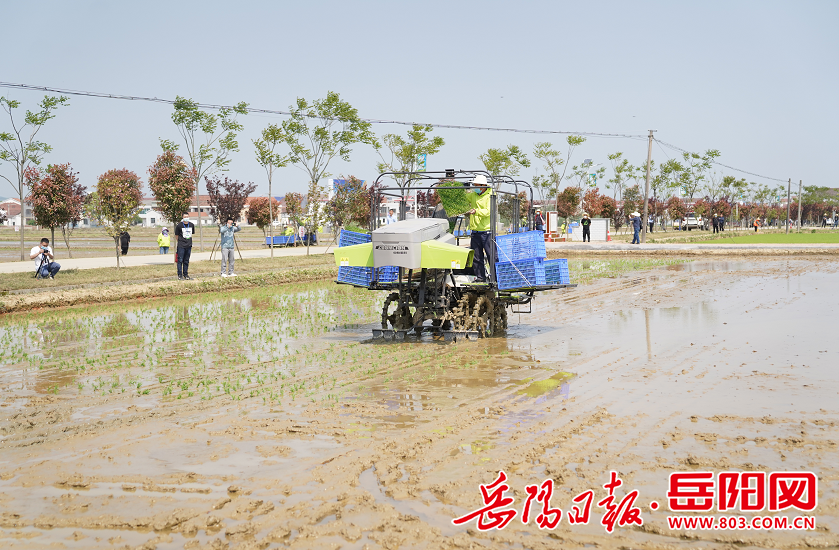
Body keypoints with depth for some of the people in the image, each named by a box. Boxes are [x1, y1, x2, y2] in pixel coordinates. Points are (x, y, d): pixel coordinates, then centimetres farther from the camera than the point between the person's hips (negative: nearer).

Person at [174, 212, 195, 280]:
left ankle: (186, 274, 18)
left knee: (186, 261, 11)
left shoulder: (192, 225, 6)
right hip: (181, 246, -4)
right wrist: (180, 241, 8)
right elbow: (176, 235, 4)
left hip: (189, 245, 4)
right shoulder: (179, 225, -6)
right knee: (180, 260, -4)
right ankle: (180, 275, 0)